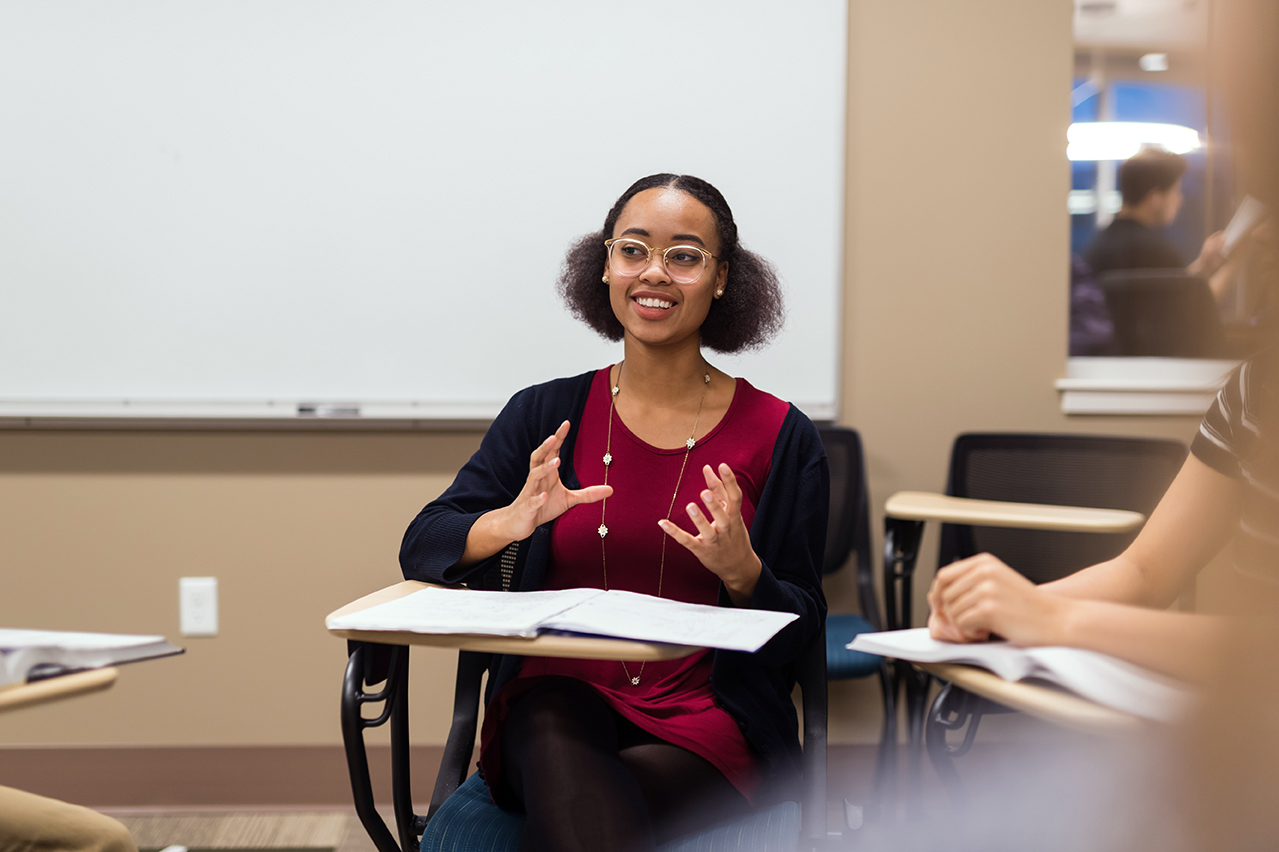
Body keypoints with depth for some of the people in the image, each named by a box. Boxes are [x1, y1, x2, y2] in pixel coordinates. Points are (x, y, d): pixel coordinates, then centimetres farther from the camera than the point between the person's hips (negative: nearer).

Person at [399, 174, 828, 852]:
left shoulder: (781, 438, 3)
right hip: (559, 699, 1)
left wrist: (741, 570, -16)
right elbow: (421, 549, 4)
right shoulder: (547, 414, 8)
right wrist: (514, 520, -16)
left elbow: (800, 635, 5)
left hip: (706, 717, -1)